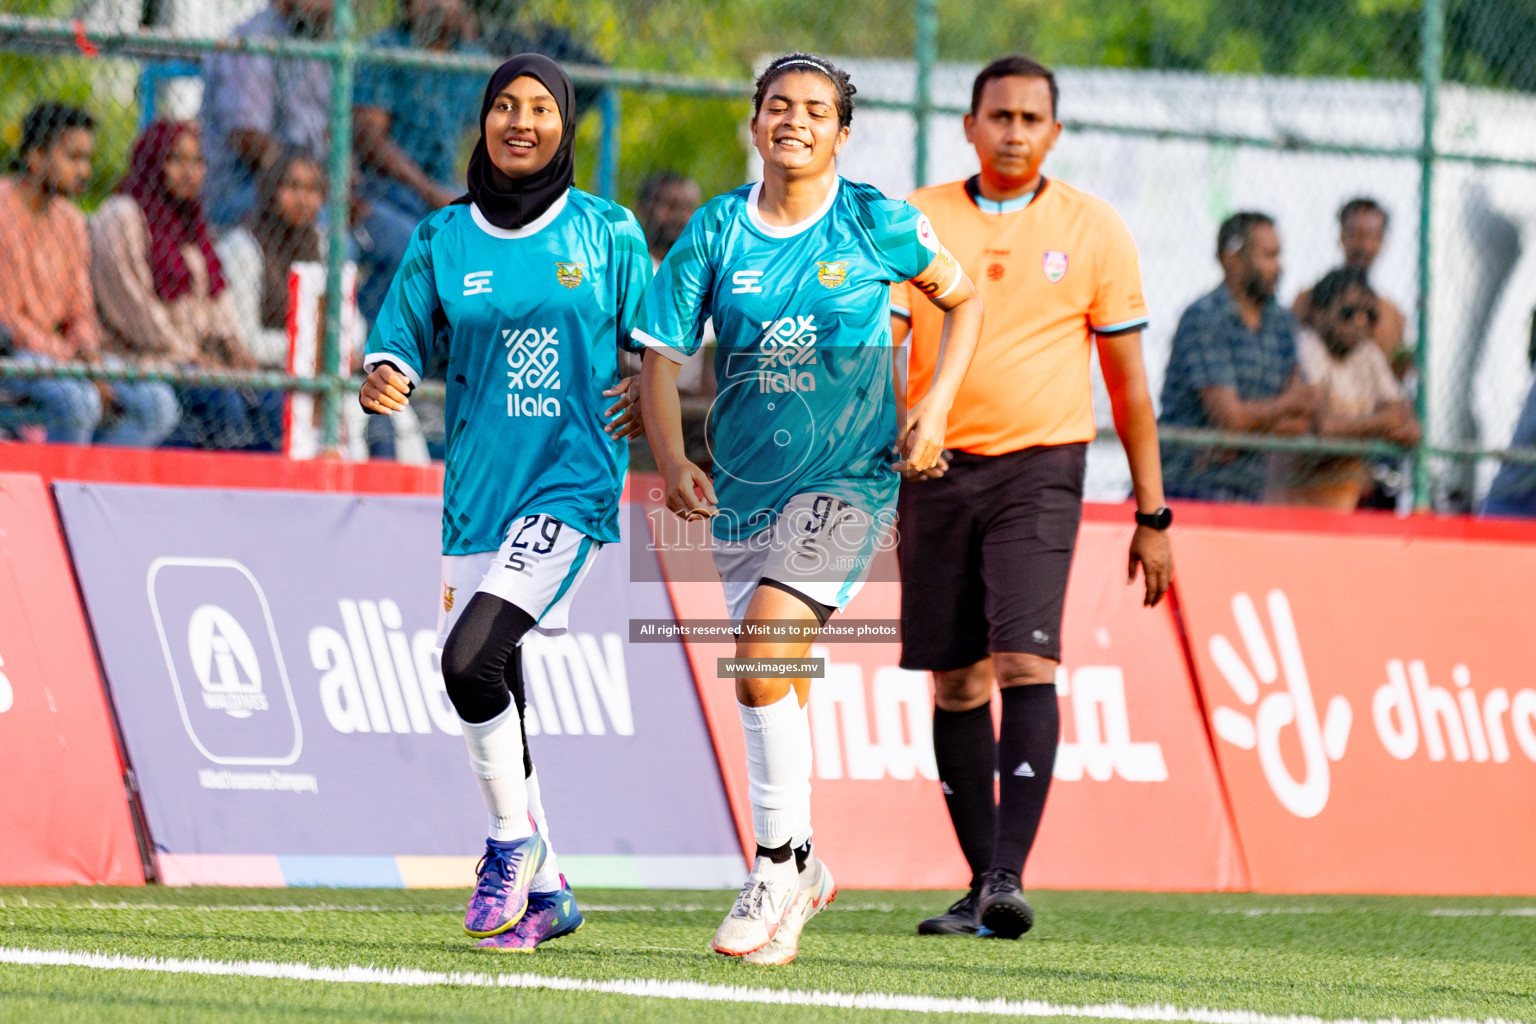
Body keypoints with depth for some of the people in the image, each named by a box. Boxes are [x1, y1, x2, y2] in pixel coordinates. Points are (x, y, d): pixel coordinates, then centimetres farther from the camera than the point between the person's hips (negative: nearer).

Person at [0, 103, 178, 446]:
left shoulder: (71, 221, 16)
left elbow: (81, 313, 16)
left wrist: (90, 356, -7)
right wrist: (64, 356, -18)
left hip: (61, 350, 8)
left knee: (158, 404, -11)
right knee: (78, 401, -34)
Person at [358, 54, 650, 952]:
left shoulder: (607, 233, 3)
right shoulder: (444, 239, 8)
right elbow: (402, 336, 9)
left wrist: (647, 397, -9)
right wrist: (387, 379, -14)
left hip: (574, 481, -4)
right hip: (477, 490, 4)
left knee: (471, 657, -21)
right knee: (489, 689, 5)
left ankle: (515, 844, -3)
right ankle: (543, 892, 19)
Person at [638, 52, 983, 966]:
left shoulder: (877, 224, -5)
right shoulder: (716, 232, 0)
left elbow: (963, 298, 11)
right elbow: (662, 352, 2)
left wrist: (937, 405, -2)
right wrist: (671, 460, -13)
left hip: (850, 479, -4)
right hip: (745, 487, 4)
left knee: (762, 652, -22)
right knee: (776, 689, 11)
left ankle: (780, 864, -10)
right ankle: (800, 872, 30)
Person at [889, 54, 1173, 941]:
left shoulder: (1092, 229, 3)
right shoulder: (917, 222, 5)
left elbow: (1128, 379, 7)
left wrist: (1153, 515, 6)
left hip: (1039, 468, -2)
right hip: (937, 469, 2)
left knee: (1026, 660, -18)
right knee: (956, 682, 4)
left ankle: (1009, 877, -22)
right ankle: (980, 882, 12)